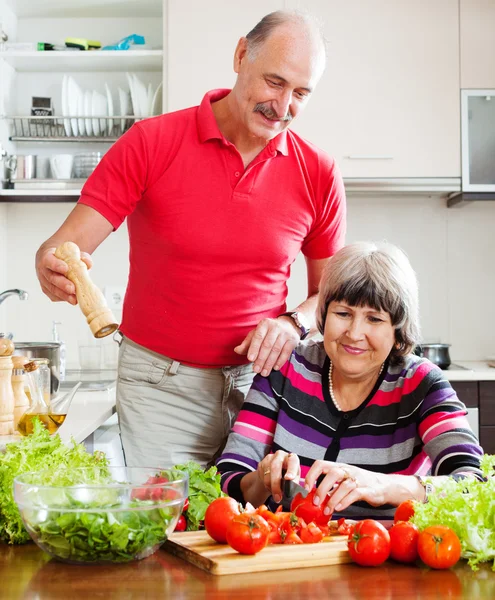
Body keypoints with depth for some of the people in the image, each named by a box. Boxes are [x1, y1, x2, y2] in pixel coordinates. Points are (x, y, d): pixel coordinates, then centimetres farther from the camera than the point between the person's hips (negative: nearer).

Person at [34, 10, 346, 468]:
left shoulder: (318, 174, 1)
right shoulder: (152, 142, -7)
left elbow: (330, 292, 11)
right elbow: (68, 243, -9)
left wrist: (294, 323, -10)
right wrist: (52, 266, -32)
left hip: (260, 377, 2)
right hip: (161, 386, -2)